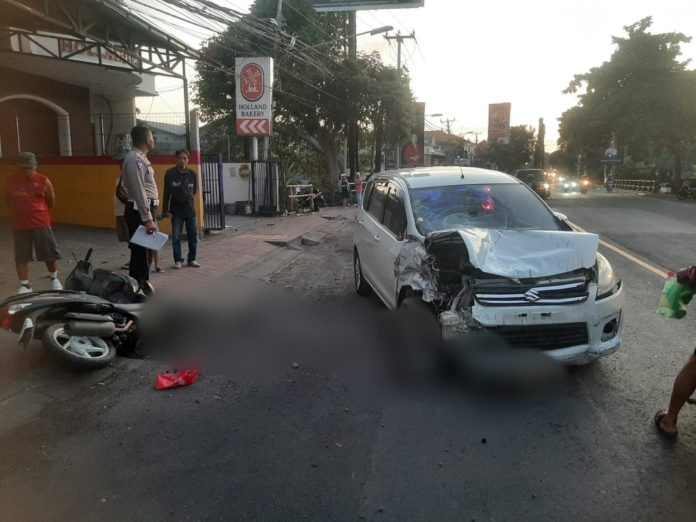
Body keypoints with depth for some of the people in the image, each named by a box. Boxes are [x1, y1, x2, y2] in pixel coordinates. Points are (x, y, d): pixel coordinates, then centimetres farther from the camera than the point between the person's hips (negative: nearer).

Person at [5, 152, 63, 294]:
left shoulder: (43, 181, -7)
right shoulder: (11, 181, 1)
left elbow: (51, 201, 5)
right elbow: (8, 200, 16)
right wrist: (20, 211, 13)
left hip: (41, 224, -2)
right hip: (19, 226, 2)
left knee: (50, 253, 6)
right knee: (21, 257, 5)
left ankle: (54, 279, 28)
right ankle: (24, 285, 16)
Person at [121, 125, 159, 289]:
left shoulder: (140, 158, 16)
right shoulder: (135, 159, -16)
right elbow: (138, 192, -22)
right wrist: (147, 219, -25)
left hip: (145, 209, 10)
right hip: (139, 211, -10)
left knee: (144, 251, 16)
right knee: (140, 252, -6)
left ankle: (143, 285, 26)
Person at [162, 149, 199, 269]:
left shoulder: (192, 174, 1)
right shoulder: (170, 173, -6)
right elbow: (166, 192, -5)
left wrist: (188, 195, -1)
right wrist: (166, 210, -7)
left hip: (190, 209, 3)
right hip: (176, 210, -3)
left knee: (193, 235, 6)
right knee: (176, 237, 2)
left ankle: (191, 259, 18)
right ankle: (178, 260, 13)